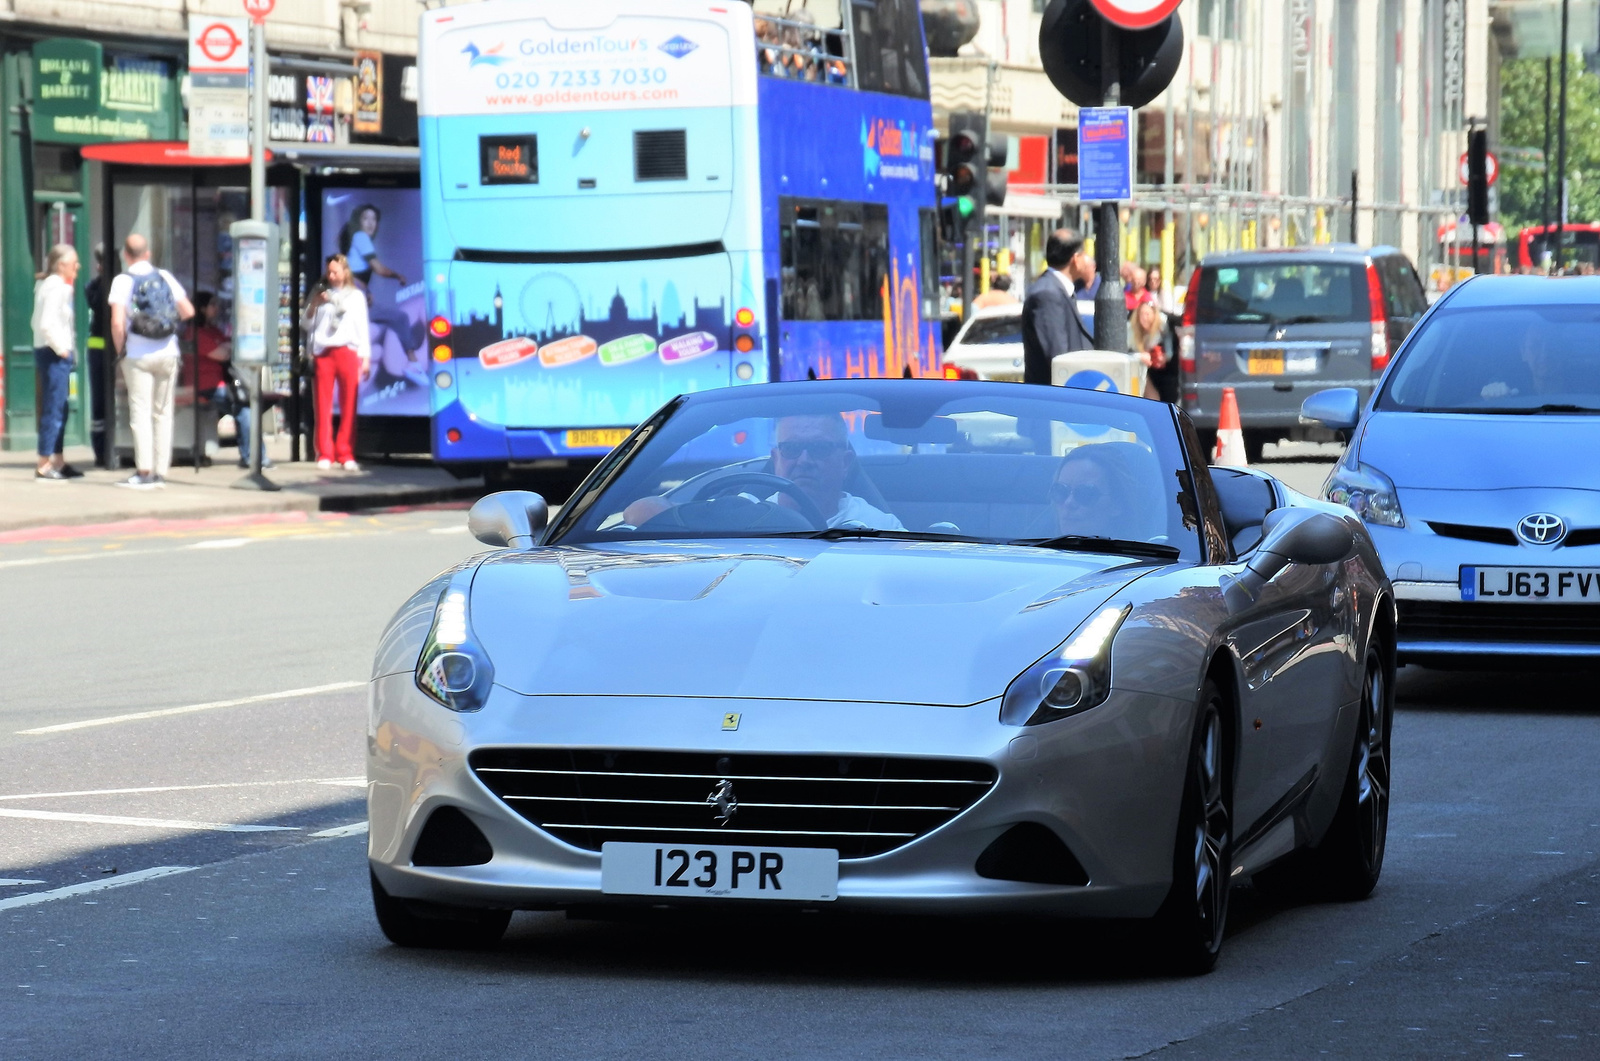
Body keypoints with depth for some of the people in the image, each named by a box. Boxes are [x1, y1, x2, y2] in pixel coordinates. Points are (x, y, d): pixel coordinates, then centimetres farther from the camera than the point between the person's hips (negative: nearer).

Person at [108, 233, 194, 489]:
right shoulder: (166, 277, 6)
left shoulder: (123, 281, -5)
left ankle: (144, 471, -11)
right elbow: (188, 311, 7)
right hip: (168, 353, 3)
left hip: (138, 355, -3)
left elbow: (118, 322, -14)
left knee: (140, 412, -2)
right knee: (163, 413, 10)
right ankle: (161, 471, 9)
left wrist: (120, 351, -1)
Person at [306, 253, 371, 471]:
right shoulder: (322, 295, 18)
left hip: (348, 352, -1)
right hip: (323, 353, 1)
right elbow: (308, 326, 14)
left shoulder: (356, 296, 17)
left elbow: (363, 327, 14)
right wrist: (313, 306, -3)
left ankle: (345, 455, -2)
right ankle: (325, 454, -2)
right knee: (323, 405, -4)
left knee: (349, 405, -5)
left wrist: (366, 357, 6)